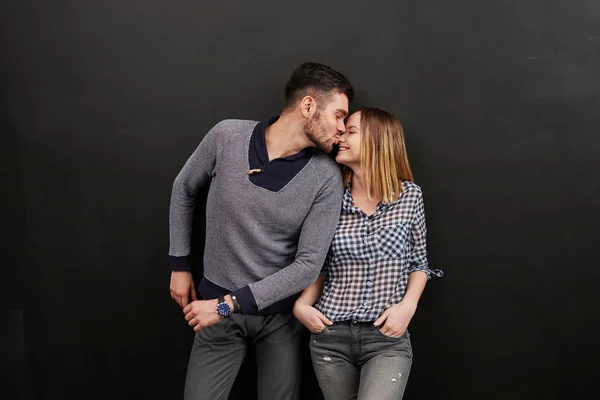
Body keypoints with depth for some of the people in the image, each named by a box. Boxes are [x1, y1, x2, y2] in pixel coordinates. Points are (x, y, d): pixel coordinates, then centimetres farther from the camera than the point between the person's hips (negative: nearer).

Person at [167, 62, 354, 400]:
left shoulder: (326, 177, -13)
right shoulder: (227, 136, -12)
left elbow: (309, 265, -15)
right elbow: (184, 190, 6)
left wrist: (229, 304, -18)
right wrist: (180, 264, 9)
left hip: (281, 312, 0)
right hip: (219, 307, 0)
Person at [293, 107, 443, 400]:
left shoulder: (409, 195, -1)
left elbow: (418, 263, 8)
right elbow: (321, 267, 10)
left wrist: (408, 305, -8)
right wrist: (301, 304, -6)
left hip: (387, 339, -2)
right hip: (330, 337, 2)